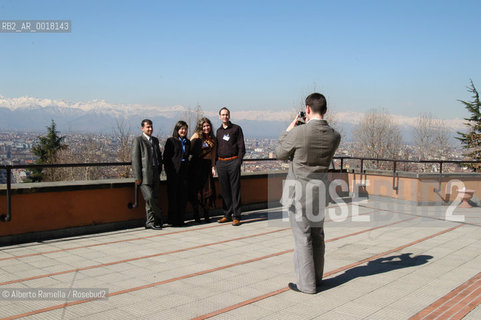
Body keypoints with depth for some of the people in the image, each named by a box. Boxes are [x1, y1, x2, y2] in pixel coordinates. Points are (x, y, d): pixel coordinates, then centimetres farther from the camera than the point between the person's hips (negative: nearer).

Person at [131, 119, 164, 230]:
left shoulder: (155, 140, 18)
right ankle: (159, 217, 6)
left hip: (155, 174, 6)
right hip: (144, 175, -6)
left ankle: (150, 222, 14)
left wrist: (159, 170, 15)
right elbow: (135, 159, -8)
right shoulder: (138, 140, -3)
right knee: (149, 198, -12)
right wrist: (137, 177, -13)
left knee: (154, 198, 7)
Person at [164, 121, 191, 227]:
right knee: (173, 195, -1)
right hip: (174, 172, -5)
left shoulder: (187, 142, 15)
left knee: (183, 196, 5)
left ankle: (180, 220, 13)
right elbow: (166, 157, -4)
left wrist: (187, 168, 10)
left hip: (184, 171, 5)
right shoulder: (171, 141, -1)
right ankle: (173, 220, 6)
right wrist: (168, 171, -11)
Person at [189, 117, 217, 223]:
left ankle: (206, 214, 12)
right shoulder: (196, 136, -2)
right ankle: (196, 214, 10)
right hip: (196, 165, -4)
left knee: (208, 189, 3)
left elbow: (213, 154, 13)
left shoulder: (212, 139, 13)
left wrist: (213, 167, 5)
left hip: (207, 165, 4)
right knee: (196, 189, -1)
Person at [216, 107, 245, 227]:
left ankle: (236, 216, -2)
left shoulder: (236, 128, 3)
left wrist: (239, 161, -10)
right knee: (224, 190, 7)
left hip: (233, 162, -5)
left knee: (235, 189, -5)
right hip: (221, 163, 5)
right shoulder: (219, 131, 17)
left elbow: (241, 146, -1)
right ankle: (227, 215, 15)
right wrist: (216, 162, 12)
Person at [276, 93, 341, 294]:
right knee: (317, 236, 18)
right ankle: (316, 278, 31)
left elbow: (280, 154, -4)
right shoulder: (334, 136, -4)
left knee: (302, 238, 2)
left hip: (298, 192, -5)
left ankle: (307, 284, 10)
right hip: (319, 191, 6)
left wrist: (288, 130, 7)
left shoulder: (299, 132, -19)